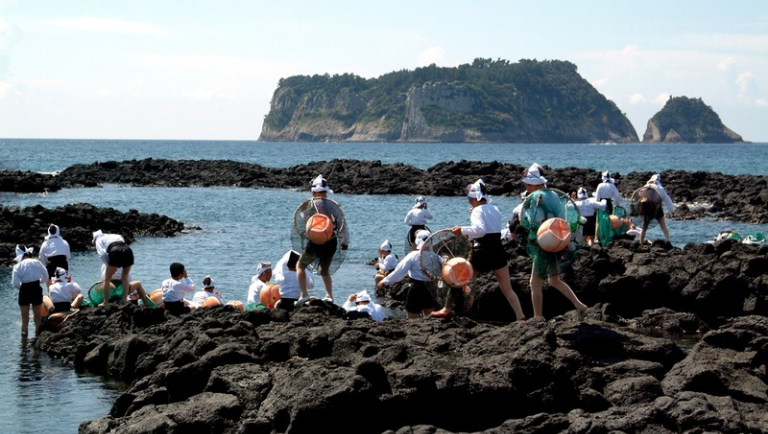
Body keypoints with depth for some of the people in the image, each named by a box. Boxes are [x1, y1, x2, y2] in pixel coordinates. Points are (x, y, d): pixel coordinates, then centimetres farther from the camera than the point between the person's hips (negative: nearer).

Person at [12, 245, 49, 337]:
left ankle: (24, 337, 15)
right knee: (38, 316, 16)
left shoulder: (18, 266, -7)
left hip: (24, 290, -1)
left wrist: (21, 287, 9)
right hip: (37, 289, 1)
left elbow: (15, 284, -11)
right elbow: (45, 278, 3)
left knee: (25, 317, 13)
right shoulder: (37, 262, -3)